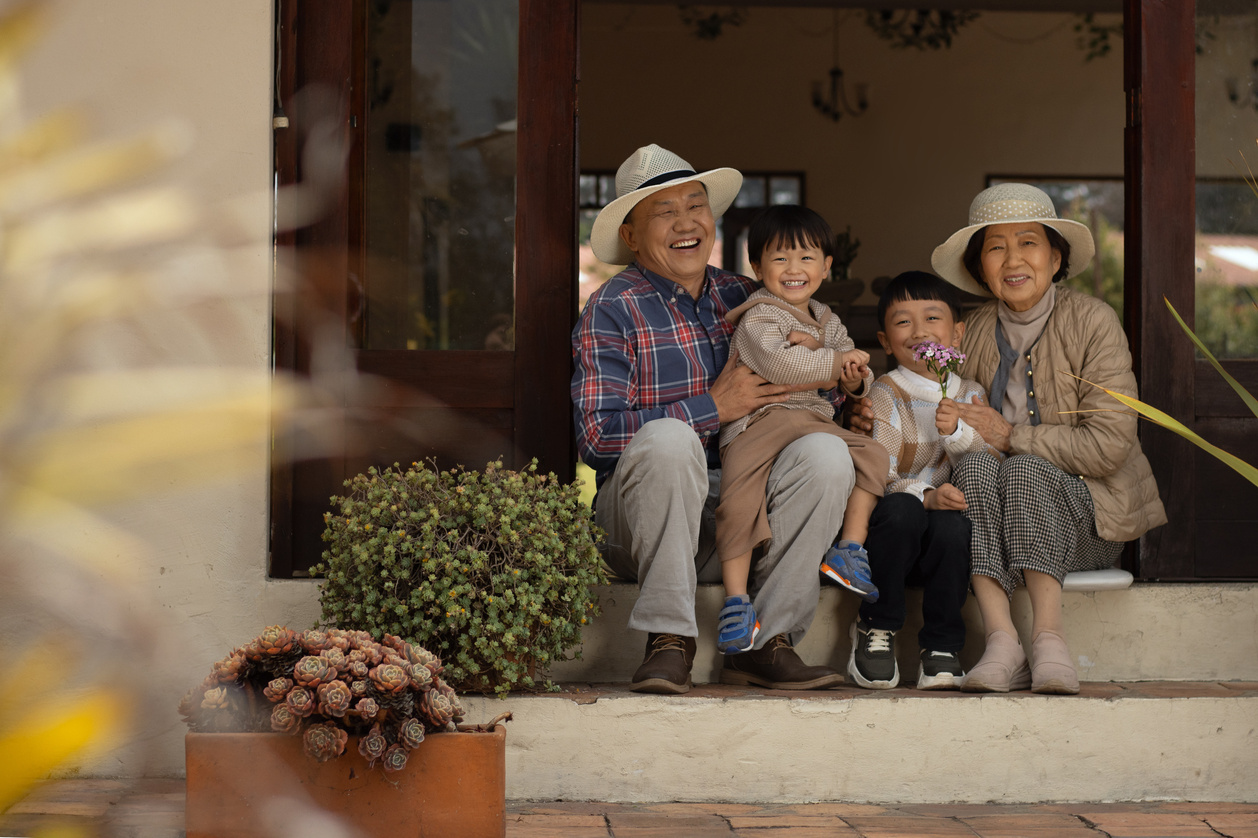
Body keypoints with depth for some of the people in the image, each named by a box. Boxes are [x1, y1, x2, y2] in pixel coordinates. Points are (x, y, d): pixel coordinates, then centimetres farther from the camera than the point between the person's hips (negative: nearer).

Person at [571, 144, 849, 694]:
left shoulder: (743, 298, 14)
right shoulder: (611, 311, -1)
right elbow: (595, 436, -12)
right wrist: (713, 408, -15)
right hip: (641, 522, -4)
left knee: (826, 453, -21)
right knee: (667, 438, -34)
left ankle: (765, 644, -20)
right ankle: (669, 641, -26)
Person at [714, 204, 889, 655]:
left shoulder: (827, 322, 20)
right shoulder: (758, 318, -4)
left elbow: (855, 375, 19)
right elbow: (775, 363, -23)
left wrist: (856, 380, -7)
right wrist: (835, 362, -17)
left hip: (814, 420, 6)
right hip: (759, 418, -6)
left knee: (872, 454, -12)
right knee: (738, 500, -24)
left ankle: (850, 550, -6)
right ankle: (736, 599, -17)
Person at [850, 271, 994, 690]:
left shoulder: (969, 394, 13)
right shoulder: (886, 394, 1)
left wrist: (956, 431, -17)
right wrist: (925, 496, -28)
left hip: (949, 517, 2)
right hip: (893, 523, -2)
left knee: (950, 527, -33)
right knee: (901, 511, -36)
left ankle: (941, 645, -14)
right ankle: (875, 627, -14)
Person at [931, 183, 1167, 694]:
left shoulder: (1092, 321, -6)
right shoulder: (975, 335, 7)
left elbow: (1107, 445, -14)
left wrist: (1010, 436, -12)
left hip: (1087, 517, -3)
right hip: (997, 527, 3)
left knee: (1024, 470, -31)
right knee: (975, 467, -28)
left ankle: (1047, 637, -38)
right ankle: (1000, 640, -39)